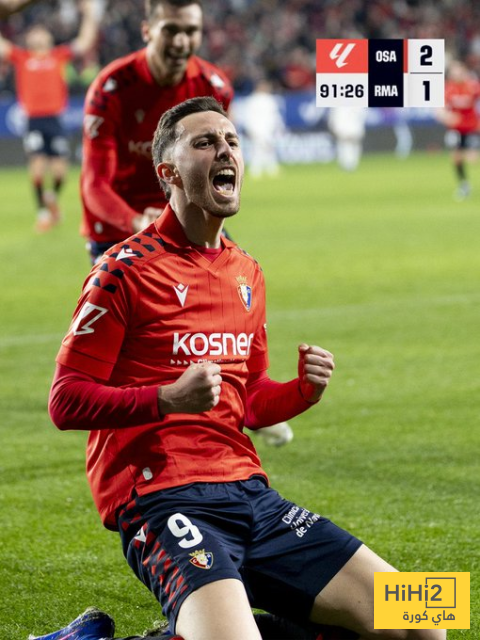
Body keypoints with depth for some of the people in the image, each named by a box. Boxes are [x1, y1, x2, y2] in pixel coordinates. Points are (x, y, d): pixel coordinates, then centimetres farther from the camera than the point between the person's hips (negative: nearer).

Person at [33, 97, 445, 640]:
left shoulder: (247, 274, 19)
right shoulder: (128, 269, -3)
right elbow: (66, 402, -7)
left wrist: (303, 390, 5)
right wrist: (169, 399, -21)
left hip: (247, 490, 7)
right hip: (161, 497, -7)